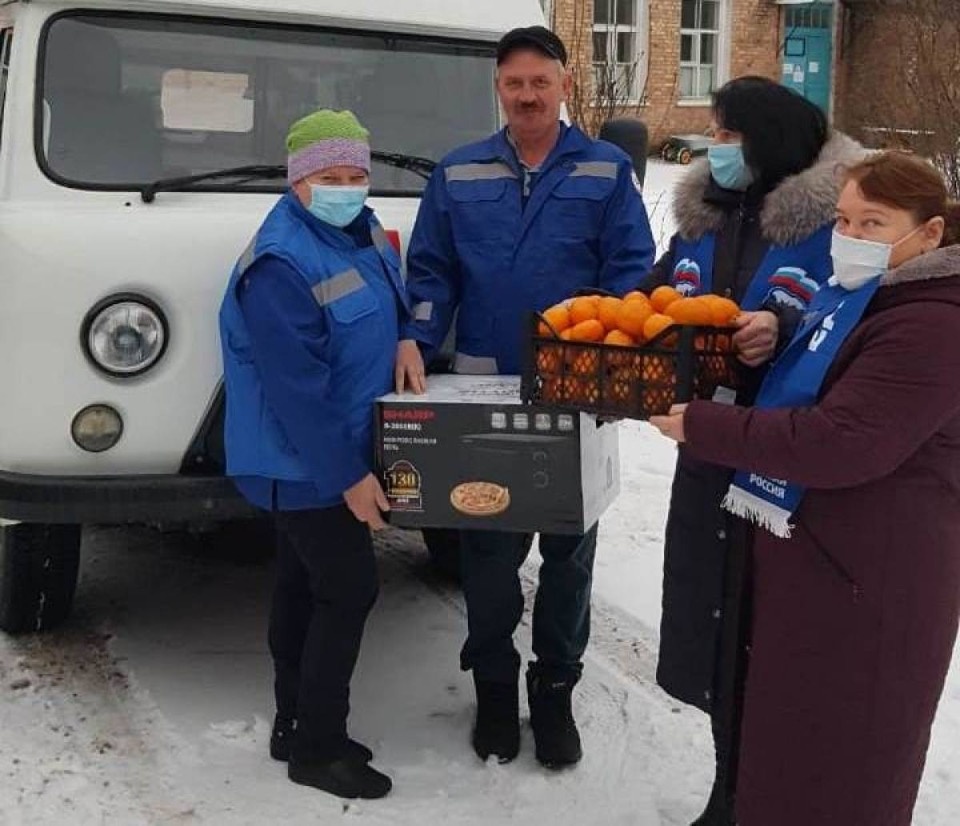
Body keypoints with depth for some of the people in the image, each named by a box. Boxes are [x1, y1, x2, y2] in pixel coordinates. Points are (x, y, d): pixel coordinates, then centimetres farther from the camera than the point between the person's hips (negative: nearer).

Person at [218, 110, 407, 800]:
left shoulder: (362, 232, 5)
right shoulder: (282, 265, -24)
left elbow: (392, 306, 25)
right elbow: (295, 388, -26)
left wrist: (406, 344, 5)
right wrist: (348, 475, -24)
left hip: (328, 457, 9)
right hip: (305, 465, -9)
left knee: (304, 588, 16)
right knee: (349, 589, -6)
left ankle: (296, 728, 29)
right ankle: (317, 749, 8)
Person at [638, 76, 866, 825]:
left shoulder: (833, 217, -9)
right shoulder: (701, 215, 12)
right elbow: (654, 299, 18)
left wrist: (784, 329, -29)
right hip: (712, 453, 7)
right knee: (712, 618, 15)